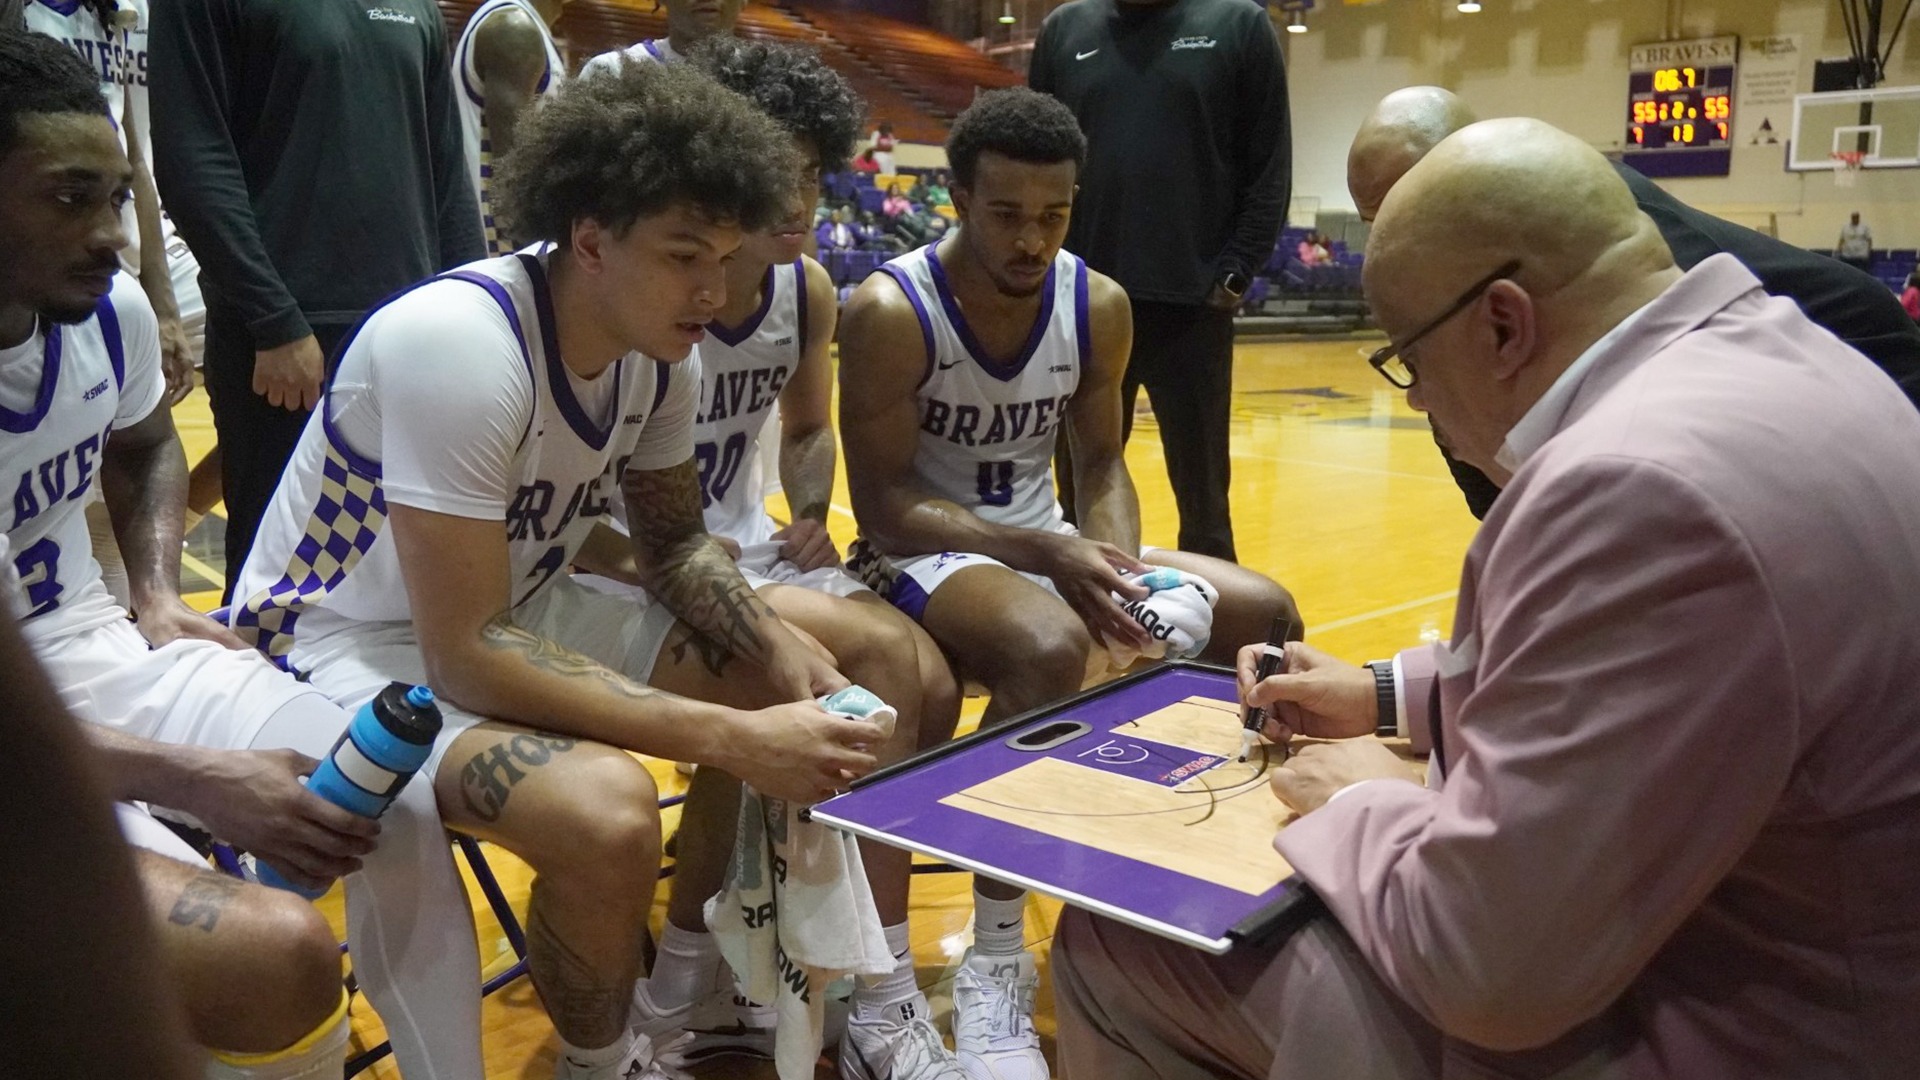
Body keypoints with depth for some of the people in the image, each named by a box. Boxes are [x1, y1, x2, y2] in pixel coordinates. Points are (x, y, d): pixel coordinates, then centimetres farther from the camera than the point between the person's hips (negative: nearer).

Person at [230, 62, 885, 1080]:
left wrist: (778, 647, -14)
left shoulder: (658, 344, -7)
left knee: (798, 686, 2)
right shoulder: (459, 344, -31)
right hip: (349, 649, -8)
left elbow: (674, 543, 6)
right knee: (607, 813, -33)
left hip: (517, 606, 8)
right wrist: (733, 738, -34)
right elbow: (466, 655, -32)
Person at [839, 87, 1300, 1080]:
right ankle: (995, 963, -22)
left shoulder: (1098, 305, -3)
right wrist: (1049, 552, -29)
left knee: (1262, 617, -4)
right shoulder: (889, 312, -19)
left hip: (1046, 540, 7)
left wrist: (1119, 565, -16)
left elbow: (1101, 461, 6)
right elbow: (886, 505, -19)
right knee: (1051, 648, -38)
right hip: (921, 552, -6)